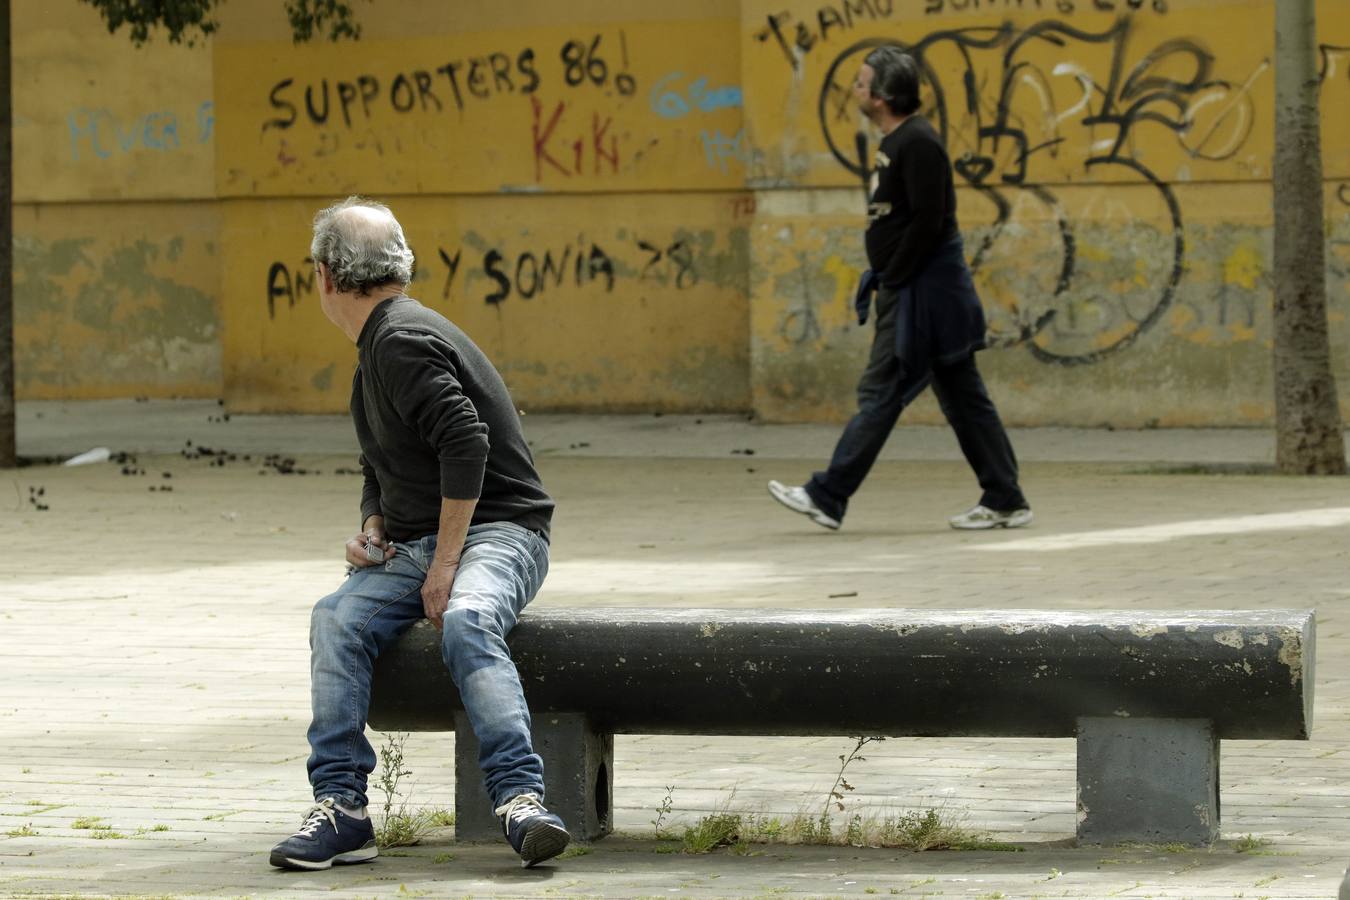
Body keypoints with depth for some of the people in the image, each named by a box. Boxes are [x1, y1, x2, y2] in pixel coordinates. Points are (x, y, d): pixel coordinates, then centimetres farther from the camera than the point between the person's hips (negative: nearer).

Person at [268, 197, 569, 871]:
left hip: (495, 533, -8)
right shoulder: (378, 346, 21)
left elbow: (466, 445, -24)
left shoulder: (402, 341, -12)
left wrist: (444, 564, -22)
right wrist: (372, 530, 8)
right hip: (413, 545, 8)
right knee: (337, 620, -19)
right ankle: (341, 808, -23)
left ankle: (520, 796, -44)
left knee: (465, 620, -38)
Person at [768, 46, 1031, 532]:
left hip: (923, 291, -10)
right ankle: (1005, 501, 12)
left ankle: (828, 497, -3)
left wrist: (891, 280, -17)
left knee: (881, 393, -6)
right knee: (962, 396, 10)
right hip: (912, 288, 10)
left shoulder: (917, 143, -17)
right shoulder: (897, 141, 15)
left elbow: (928, 223, -22)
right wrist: (877, 274, 16)